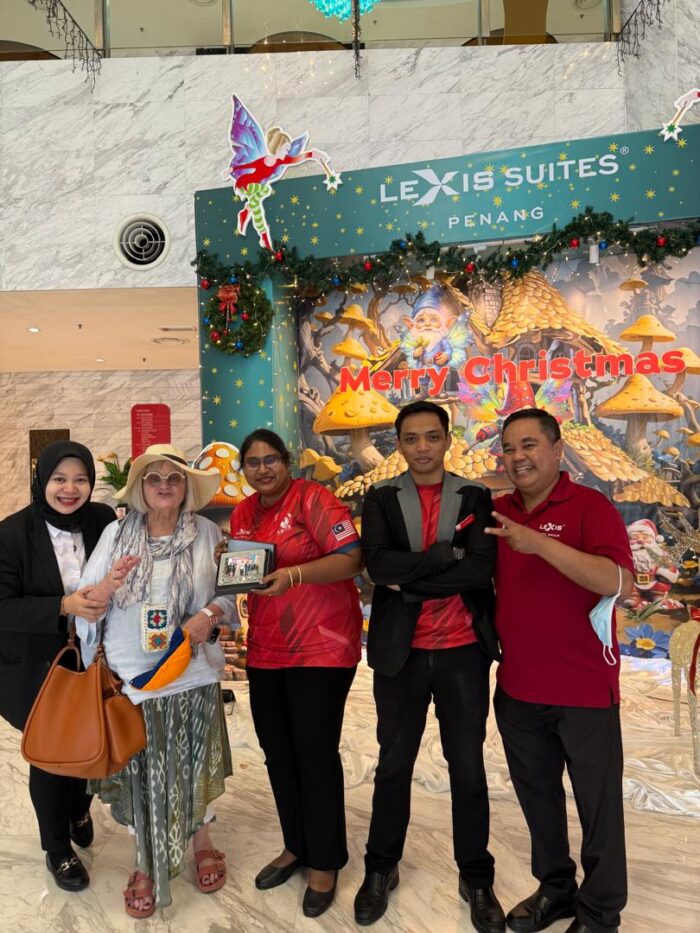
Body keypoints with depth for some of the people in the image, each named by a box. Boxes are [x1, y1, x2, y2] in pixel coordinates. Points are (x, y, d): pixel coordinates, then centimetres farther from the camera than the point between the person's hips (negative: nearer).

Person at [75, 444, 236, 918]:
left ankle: (201, 841, 41)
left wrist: (211, 613, -17)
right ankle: (147, 863, 33)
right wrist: (104, 588, -20)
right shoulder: (116, 533, 0)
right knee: (139, 771, 10)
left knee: (194, 764, 14)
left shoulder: (207, 533, -1)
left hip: (192, 672, 0)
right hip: (130, 674, 0)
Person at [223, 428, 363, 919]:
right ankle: (296, 846, 37)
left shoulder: (312, 497, -11)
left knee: (315, 754, 2)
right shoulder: (243, 514, 9)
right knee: (277, 753, 15)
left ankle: (325, 863, 24)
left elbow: (352, 558, -19)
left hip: (321, 647, -6)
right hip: (266, 651, 7)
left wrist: (294, 574, -30)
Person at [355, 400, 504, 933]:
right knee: (393, 764, 14)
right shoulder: (381, 499, 1)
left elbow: (482, 569, -14)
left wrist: (410, 582, -16)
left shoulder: (475, 497, 0)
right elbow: (378, 563, -16)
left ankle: (476, 878, 31)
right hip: (401, 652, 1)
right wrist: (448, 552, -18)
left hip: (463, 650, 0)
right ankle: (381, 869, 34)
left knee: (468, 767, 12)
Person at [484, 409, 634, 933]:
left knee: (598, 801, 12)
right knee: (537, 794, 20)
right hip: (518, 688, 5)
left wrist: (540, 543, -32)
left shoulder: (590, 506, -12)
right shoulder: (496, 513, 4)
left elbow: (620, 583, -25)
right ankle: (555, 887, 42)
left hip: (584, 688, -4)